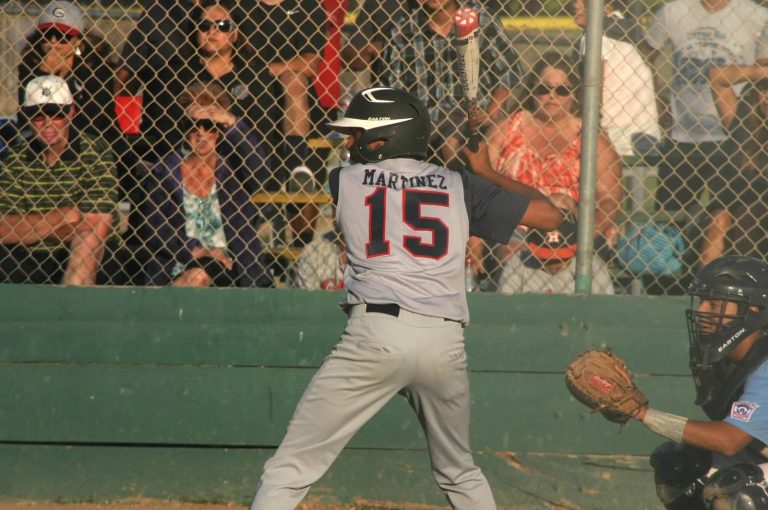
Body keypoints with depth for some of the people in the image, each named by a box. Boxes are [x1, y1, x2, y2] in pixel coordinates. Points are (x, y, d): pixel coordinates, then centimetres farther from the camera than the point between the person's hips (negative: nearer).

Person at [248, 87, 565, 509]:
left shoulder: (344, 181, 11)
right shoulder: (459, 187, 15)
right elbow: (549, 215, 16)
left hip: (375, 333, -3)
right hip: (444, 343, 3)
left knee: (288, 472, -2)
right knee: (460, 474, 24)